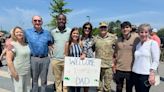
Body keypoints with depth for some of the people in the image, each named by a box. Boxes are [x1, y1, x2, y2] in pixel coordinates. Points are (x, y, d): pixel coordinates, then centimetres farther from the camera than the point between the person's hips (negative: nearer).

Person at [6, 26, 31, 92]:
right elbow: (9, 60, -17)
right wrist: (14, 72, -20)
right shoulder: (12, 45, -13)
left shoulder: (26, 44, 8)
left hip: (27, 71, 7)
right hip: (18, 72, -6)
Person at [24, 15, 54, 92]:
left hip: (45, 59, 2)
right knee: (34, 79, 13)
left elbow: (51, 43, 14)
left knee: (44, 79, 14)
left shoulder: (47, 33, 5)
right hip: (34, 59, -1)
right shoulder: (27, 32, 0)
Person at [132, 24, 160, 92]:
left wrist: (152, 74, -14)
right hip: (135, 74, 5)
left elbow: (156, 61, -8)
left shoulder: (153, 43, -5)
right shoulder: (138, 44, 10)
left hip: (145, 75, -5)